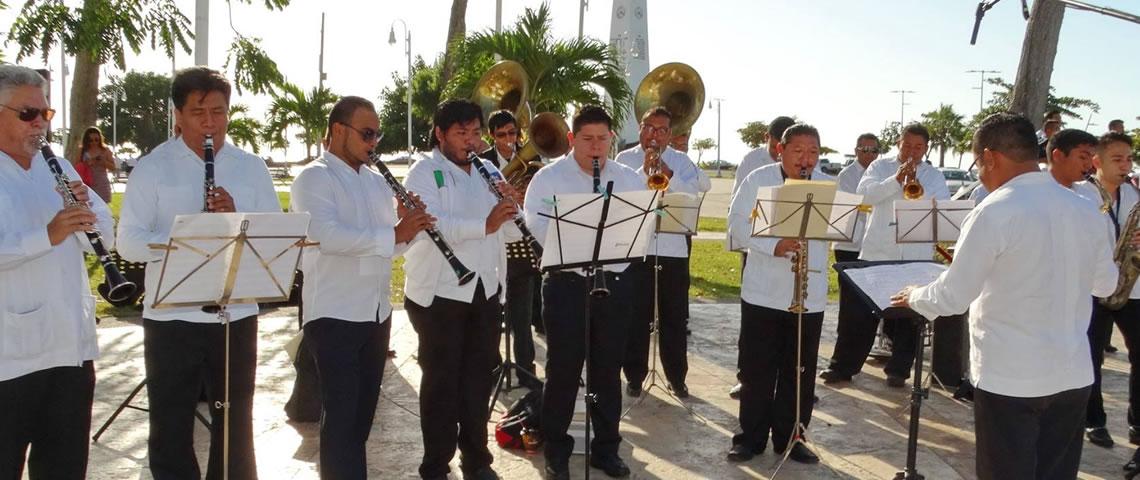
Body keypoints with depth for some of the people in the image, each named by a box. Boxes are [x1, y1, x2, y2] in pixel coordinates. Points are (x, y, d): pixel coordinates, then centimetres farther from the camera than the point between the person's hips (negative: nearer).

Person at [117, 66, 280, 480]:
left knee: (235, 424, 16)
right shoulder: (152, 167, -2)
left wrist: (237, 219, -18)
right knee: (170, 425, 12)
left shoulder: (251, 167, 5)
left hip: (237, 314, 2)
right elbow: (129, 243, -10)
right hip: (171, 316, -2)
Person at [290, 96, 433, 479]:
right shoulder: (314, 178, -9)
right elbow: (327, 236, -26)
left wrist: (409, 225, -8)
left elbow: (392, 242, 13)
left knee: (363, 412, 17)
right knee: (341, 416, -2)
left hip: (377, 314, 7)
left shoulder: (377, 181, 14)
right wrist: (393, 234, -27)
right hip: (334, 315, -7)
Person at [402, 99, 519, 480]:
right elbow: (432, 225, -25)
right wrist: (484, 224, -37)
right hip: (438, 293, -5)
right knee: (442, 380, 3)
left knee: (479, 377, 12)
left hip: (485, 290, 6)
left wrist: (510, 209, -13)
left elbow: (511, 233, 9)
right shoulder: (423, 174, -6)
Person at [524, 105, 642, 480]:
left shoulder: (630, 179, 9)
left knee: (608, 369, 12)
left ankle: (606, 447, 25)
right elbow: (539, 226, -13)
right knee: (563, 369, 4)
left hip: (615, 283, 3)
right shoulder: (548, 178, -2)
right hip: (567, 284, -3)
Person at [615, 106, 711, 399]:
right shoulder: (625, 159, 5)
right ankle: (635, 376, 17)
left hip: (673, 249, 2)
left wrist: (667, 172, -17)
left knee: (675, 318, 8)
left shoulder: (680, 160, 8)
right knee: (636, 316, 4)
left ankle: (676, 377, 20)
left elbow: (694, 195, -6)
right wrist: (644, 171, -17)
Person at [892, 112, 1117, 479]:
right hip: (1073, 376, 6)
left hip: (1009, 379, -6)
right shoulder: (1086, 210, 3)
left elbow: (953, 297, -14)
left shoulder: (994, 212, -17)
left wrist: (914, 297, 5)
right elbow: (1106, 284, 17)